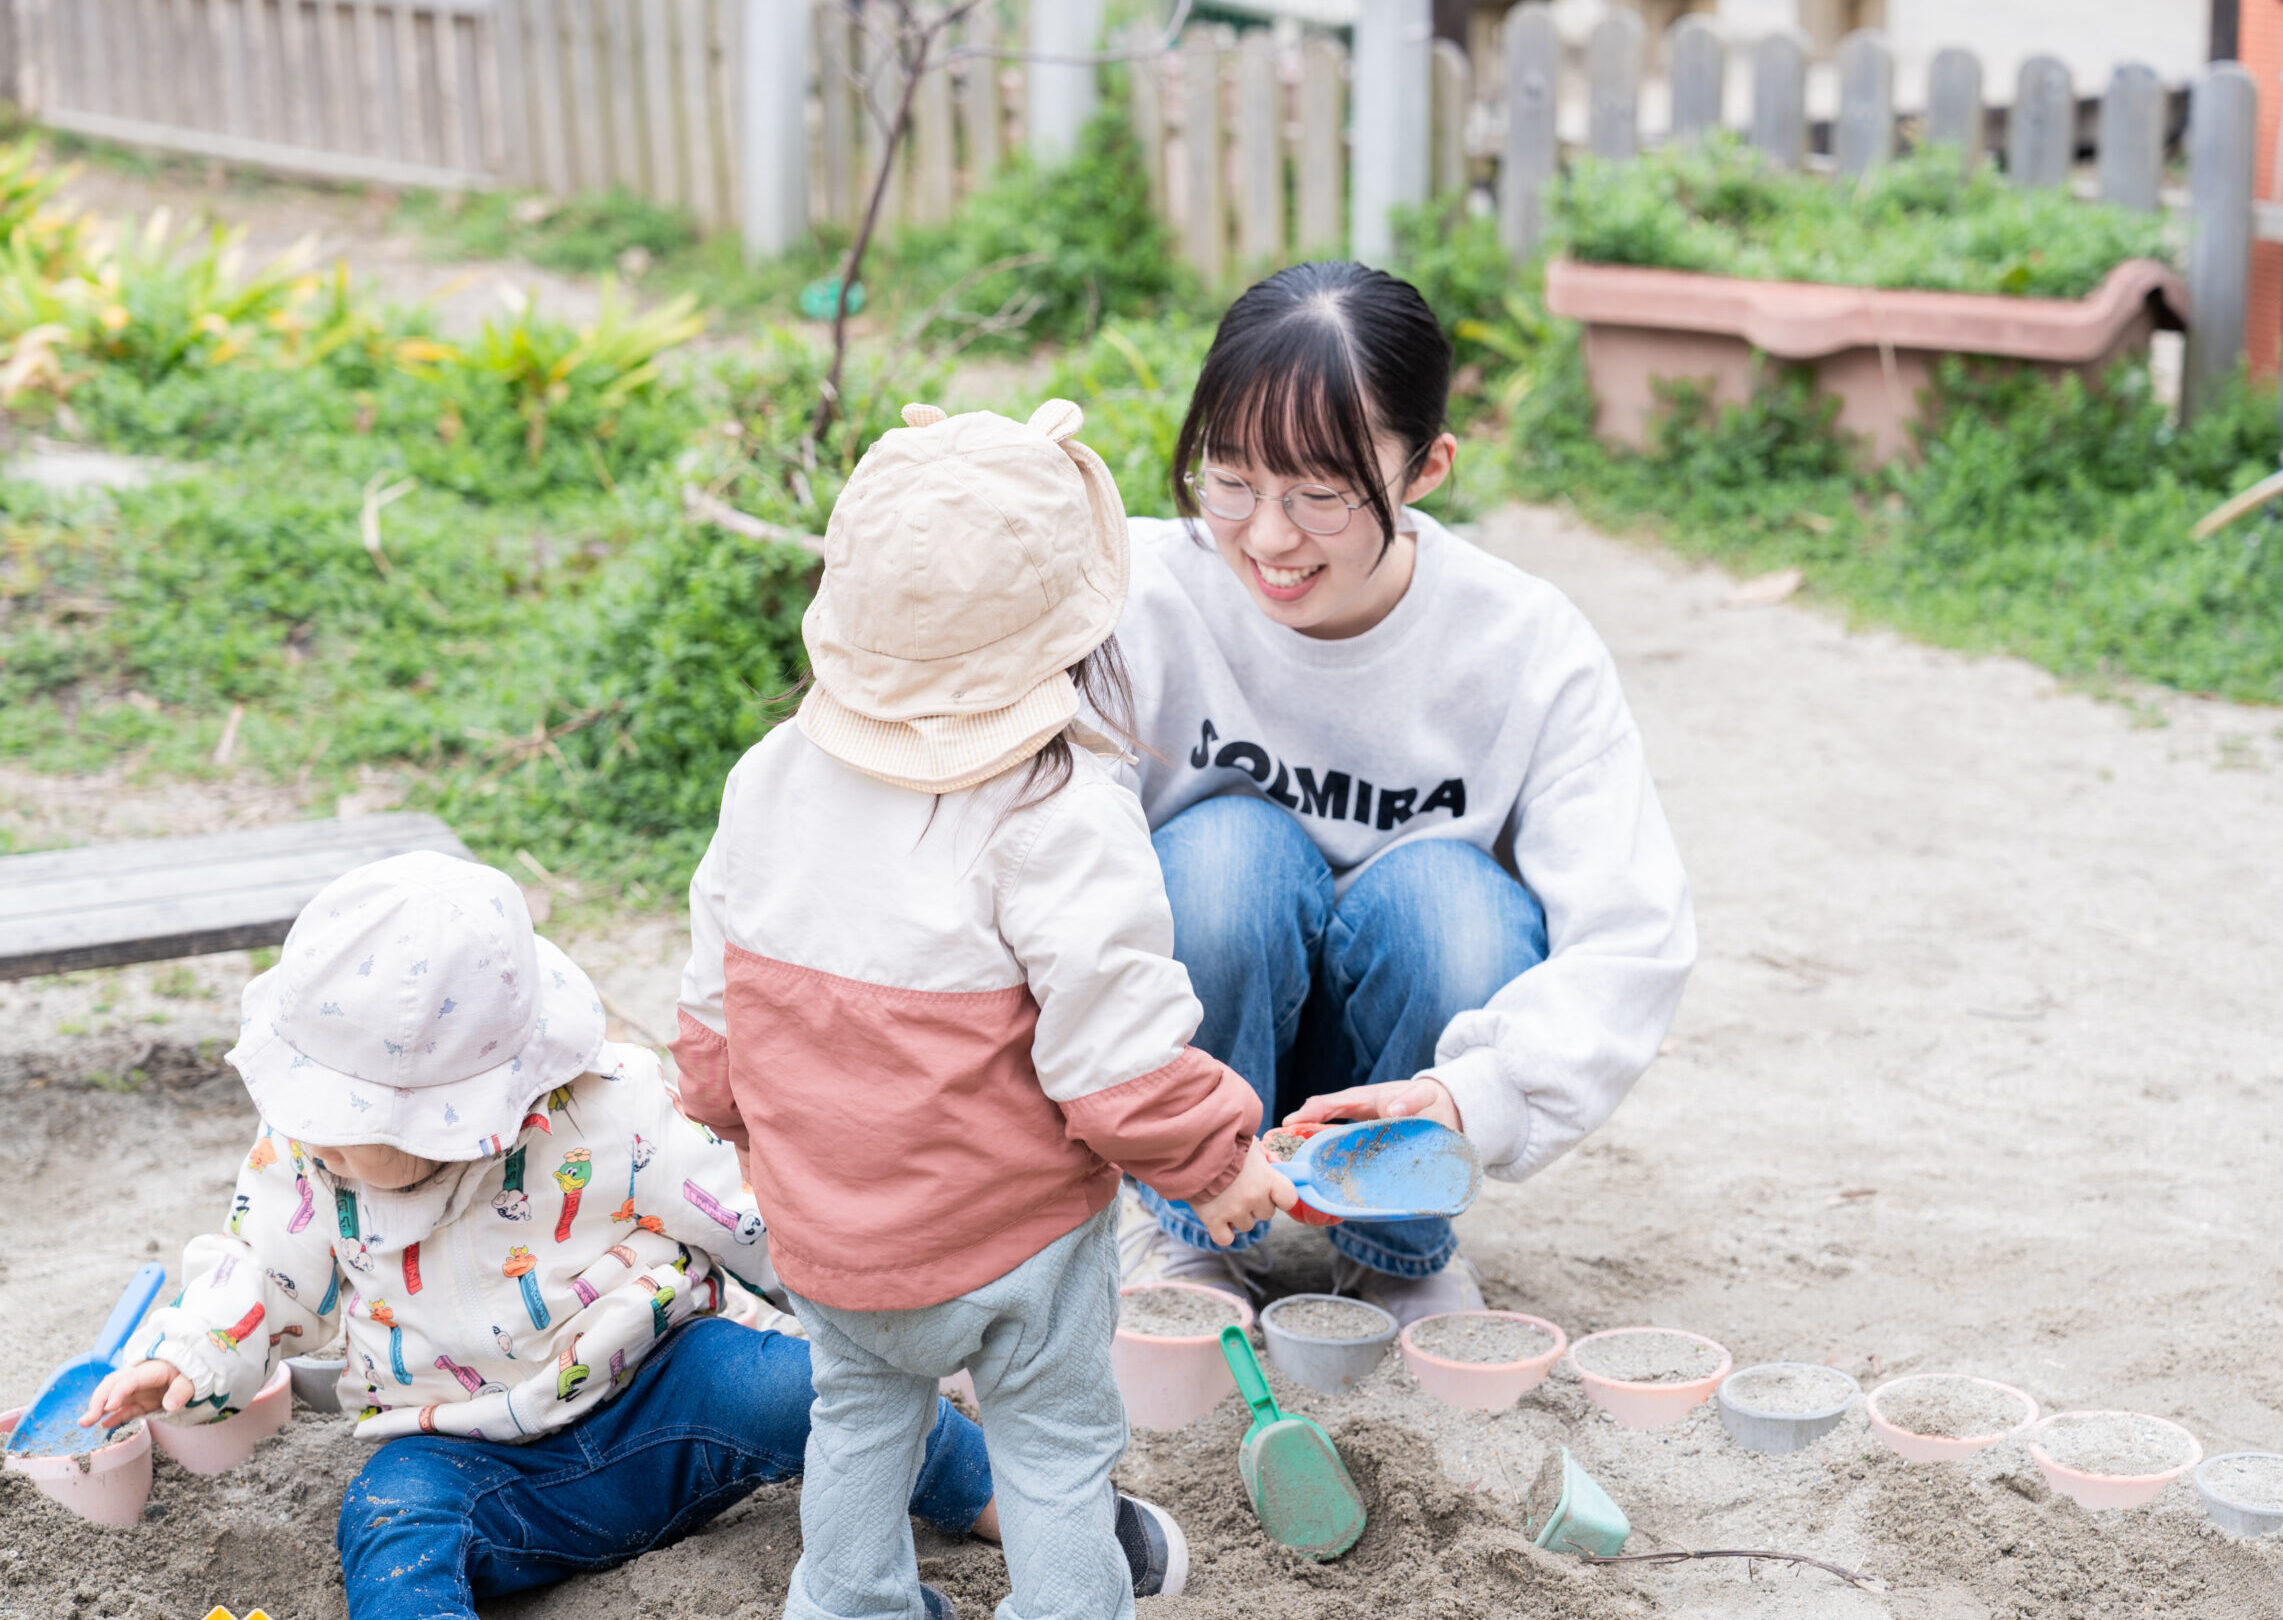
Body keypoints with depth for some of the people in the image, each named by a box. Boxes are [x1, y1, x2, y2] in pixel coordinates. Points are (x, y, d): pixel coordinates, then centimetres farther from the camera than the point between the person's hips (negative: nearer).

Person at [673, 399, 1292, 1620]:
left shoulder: (769, 780, -6)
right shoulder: (1059, 816, -25)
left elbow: (714, 991, 5)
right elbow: (1112, 1028, -25)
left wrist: (736, 1109, 23)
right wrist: (1209, 1155, -10)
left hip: (820, 1230, 5)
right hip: (1015, 1235, -5)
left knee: (859, 1416, 27)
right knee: (1053, 1446, 15)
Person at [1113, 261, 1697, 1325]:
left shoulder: (1528, 647, -18)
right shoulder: (1146, 602, -21)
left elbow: (1633, 935, -23)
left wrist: (1472, 1096, -42)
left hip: (1391, 1077, 1)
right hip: (1187, 1050, -1)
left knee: (1444, 890, -30)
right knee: (1232, 850, -30)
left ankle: (1402, 1241, -1)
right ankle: (1186, 1227, -5)